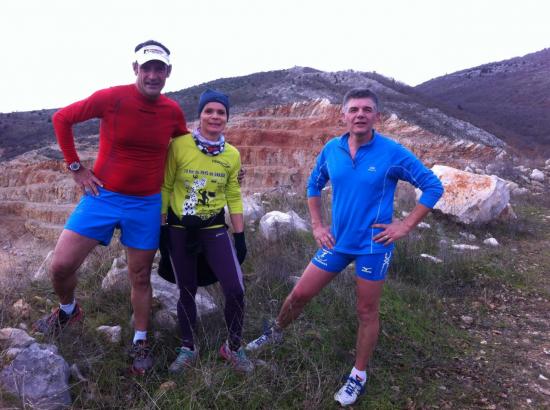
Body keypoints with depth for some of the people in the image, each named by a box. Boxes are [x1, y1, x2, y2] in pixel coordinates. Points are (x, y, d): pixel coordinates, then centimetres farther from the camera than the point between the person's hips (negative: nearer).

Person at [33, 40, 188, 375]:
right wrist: (75, 167, -3)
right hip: (103, 196, -1)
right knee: (61, 265, -3)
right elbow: (62, 119, 1)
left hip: (147, 205, 1)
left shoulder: (173, 111, -4)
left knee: (141, 277, 9)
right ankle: (68, 310, 31)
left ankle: (141, 343, 27)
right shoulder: (111, 98, -12)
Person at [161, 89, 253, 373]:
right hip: (180, 229, -1)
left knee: (235, 290, -7)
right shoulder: (178, 145, -9)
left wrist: (240, 236, 4)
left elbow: (233, 197, 7)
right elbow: (165, 188, -3)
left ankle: (233, 347, 19)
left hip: (215, 228, 2)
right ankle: (188, 349, 32)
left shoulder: (232, 155, 1)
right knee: (186, 290, 10)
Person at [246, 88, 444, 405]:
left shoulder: (393, 153, -14)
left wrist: (406, 226, -12)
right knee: (300, 293, 11)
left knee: (367, 312, 11)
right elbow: (314, 186, 14)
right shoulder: (331, 150, -2)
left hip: (373, 245, -3)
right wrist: (317, 225, 7)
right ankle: (276, 333, 39)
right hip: (337, 241, 4)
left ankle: (359, 375, 30)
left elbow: (433, 187, -8)